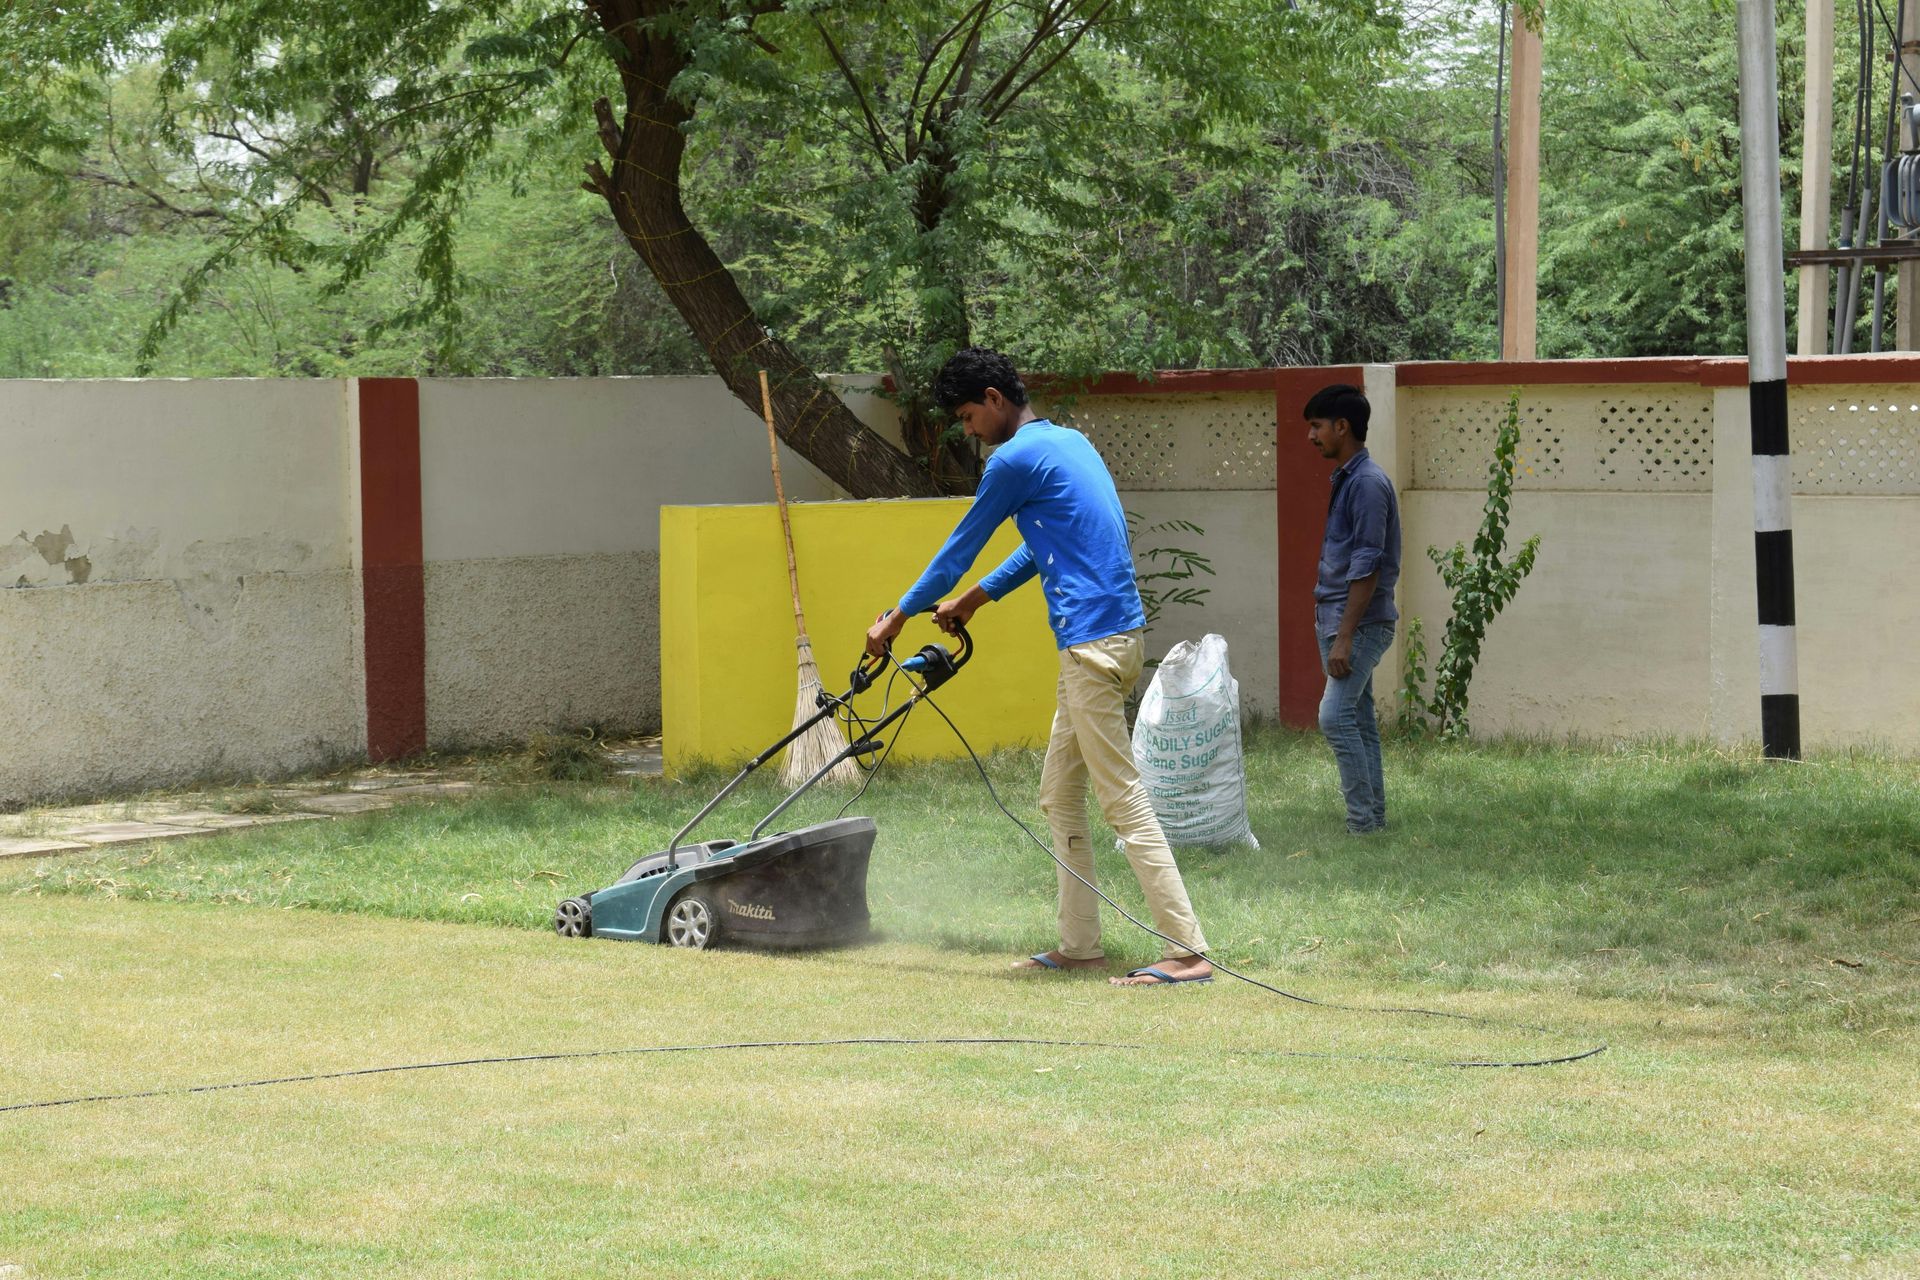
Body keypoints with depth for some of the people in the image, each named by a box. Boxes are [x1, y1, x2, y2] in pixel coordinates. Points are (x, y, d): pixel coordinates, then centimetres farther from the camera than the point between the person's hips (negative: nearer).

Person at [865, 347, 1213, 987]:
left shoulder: (1016, 459, -10)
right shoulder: (1069, 442, 18)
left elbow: (960, 548, 0)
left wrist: (898, 618, 12)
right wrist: (974, 599, 34)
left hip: (1093, 641, -10)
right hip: (1116, 630, 10)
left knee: (1124, 801, -11)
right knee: (1059, 796, 15)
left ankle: (1188, 952, -14)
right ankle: (1079, 944, 17)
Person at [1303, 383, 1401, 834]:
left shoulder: (1367, 483, -15)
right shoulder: (1346, 480, 15)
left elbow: (1367, 566, -20)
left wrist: (1344, 637, -22)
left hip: (1361, 623, -10)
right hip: (1340, 621, 10)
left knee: (1337, 716, -15)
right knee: (1358, 719, 11)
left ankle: (1363, 821, -13)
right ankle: (1373, 818, 14)